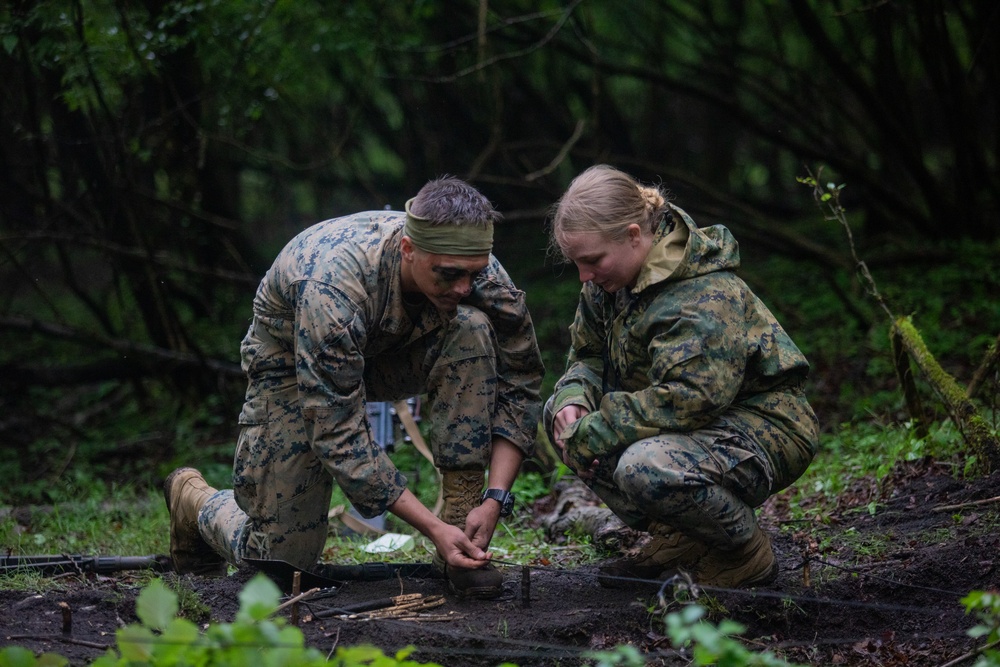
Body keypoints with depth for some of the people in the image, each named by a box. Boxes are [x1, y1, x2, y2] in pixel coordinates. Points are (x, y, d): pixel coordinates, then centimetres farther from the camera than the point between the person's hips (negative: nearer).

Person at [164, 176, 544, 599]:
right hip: (293, 360, -4)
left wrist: (496, 497, -28)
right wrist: (432, 528, -39)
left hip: (386, 350, 4)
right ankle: (194, 498, 28)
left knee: (471, 329, -29)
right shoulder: (330, 289, -41)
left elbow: (519, 386, -15)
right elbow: (339, 436, -36)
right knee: (281, 560, -6)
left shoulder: (477, 269, -27)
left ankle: (461, 522, -21)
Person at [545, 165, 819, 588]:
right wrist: (573, 401, -11)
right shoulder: (612, 278, 2)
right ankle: (673, 539, 2)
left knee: (647, 468, -37)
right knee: (560, 413, 3)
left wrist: (592, 433, -30)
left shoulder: (704, 296, -25)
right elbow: (588, 355, 14)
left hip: (765, 429, -10)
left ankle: (744, 552, -8)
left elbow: (690, 397, -34)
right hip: (699, 425, 10)